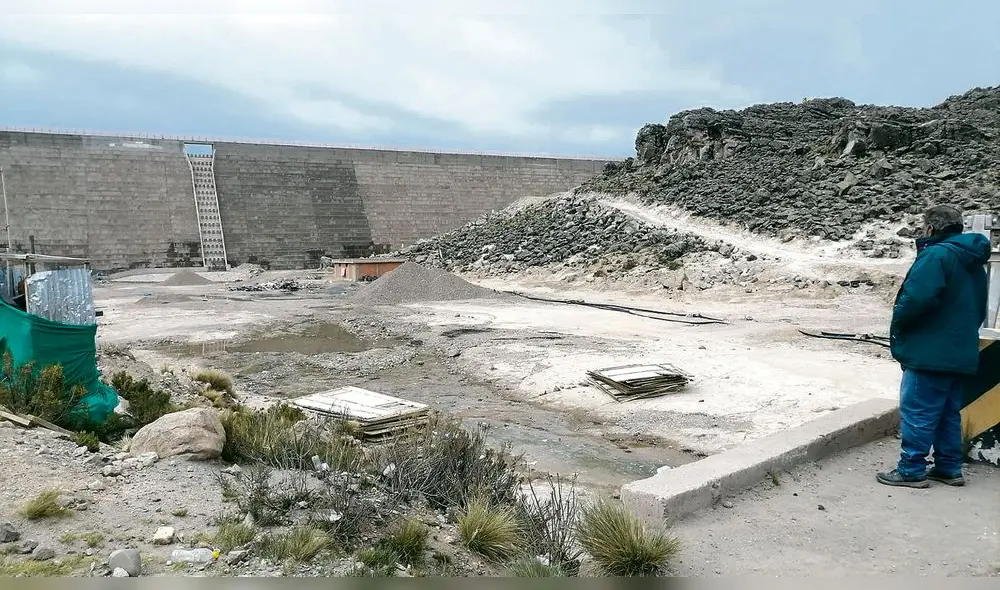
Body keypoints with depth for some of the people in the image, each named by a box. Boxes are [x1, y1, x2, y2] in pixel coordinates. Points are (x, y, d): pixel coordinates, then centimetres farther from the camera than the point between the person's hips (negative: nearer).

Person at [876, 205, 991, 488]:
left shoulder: (936, 255, -15)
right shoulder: (974, 261, 16)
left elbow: (917, 298, -26)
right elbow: (979, 308, 22)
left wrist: (897, 323, -9)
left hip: (930, 353, -9)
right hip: (961, 355, 10)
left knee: (917, 413, -2)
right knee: (949, 413, 17)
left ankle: (911, 470, 3)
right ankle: (949, 468, 24)